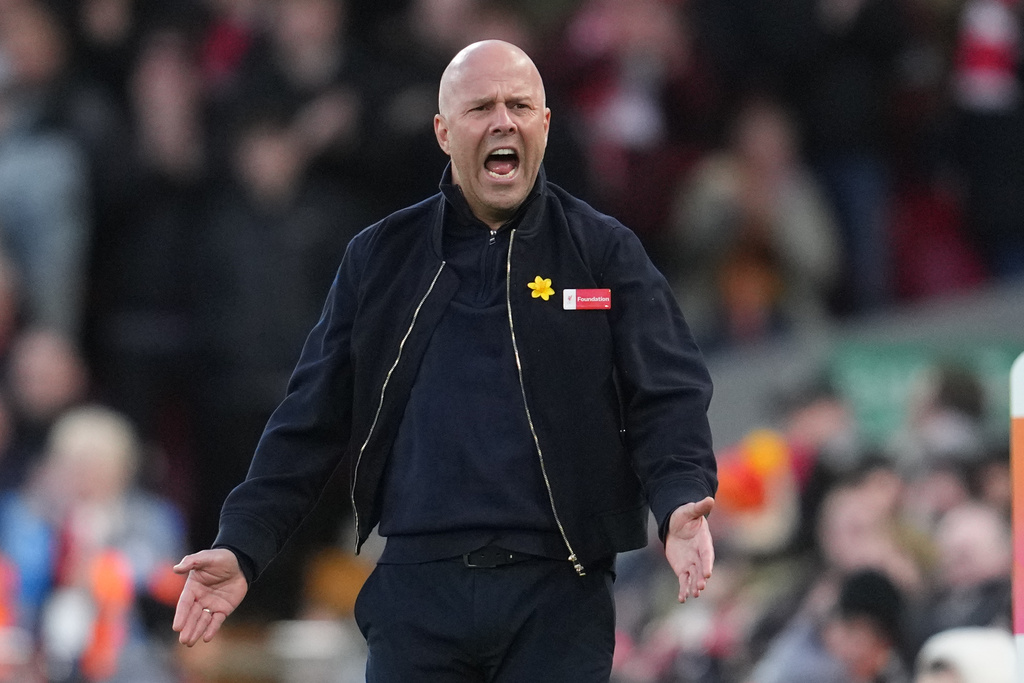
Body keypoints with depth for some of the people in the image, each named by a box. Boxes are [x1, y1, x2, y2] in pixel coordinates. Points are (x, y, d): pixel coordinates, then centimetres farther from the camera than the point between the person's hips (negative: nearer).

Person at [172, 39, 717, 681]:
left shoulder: (605, 253, 6)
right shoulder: (378, 260, 11)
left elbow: (667, 395, -1)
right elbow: (312, 421, 11)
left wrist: (681, 501, -21)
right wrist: (242, 546, 2)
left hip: (556, 592, -1)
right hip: (417, 589, 1)